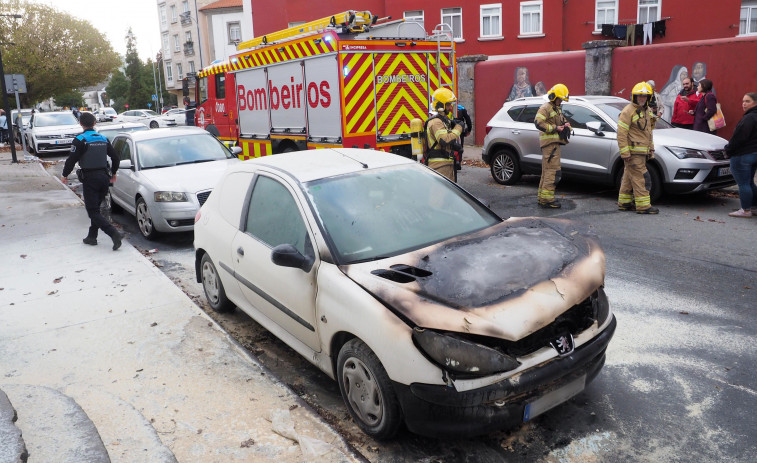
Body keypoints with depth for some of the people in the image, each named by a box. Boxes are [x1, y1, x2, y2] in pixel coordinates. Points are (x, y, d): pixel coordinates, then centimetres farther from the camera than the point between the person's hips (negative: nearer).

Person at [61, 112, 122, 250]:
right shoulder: (103, 139, 8)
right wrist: (113, 174, 27)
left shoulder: (80, 140, -9)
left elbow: (72, 159, -11)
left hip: (90, 178, -6)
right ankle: (92, 237, 22)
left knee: (93, 211, -4)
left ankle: (114, 233, -23)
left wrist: (65, 175, 5)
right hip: (104, 177, 6)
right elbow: (115, 157, 13)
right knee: (95, 208, 18)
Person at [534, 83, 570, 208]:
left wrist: (566, 125, 6)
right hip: (549, 142, -10)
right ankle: (547, 199, -15)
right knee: (553, 170, -14)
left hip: (555, 142, 10)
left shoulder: (557, 109, 24)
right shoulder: (546, 108, -7)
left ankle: (541, 197, 17)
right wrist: (555, 128, -20)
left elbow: (562, 120, 30)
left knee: (546, 171, 12)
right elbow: (538, 122, -20)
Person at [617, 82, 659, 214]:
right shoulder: (628, 111, -12)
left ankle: (624, 203, 21)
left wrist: (651, 149, 22)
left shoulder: (647, 111, 16)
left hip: (642, 151, 9)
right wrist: (625, 153, -21)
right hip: (633, 152, -9)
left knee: (629, 177, 14)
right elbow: (621, 133, -17)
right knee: (640, 178, -8)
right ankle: (643, 206, -6)